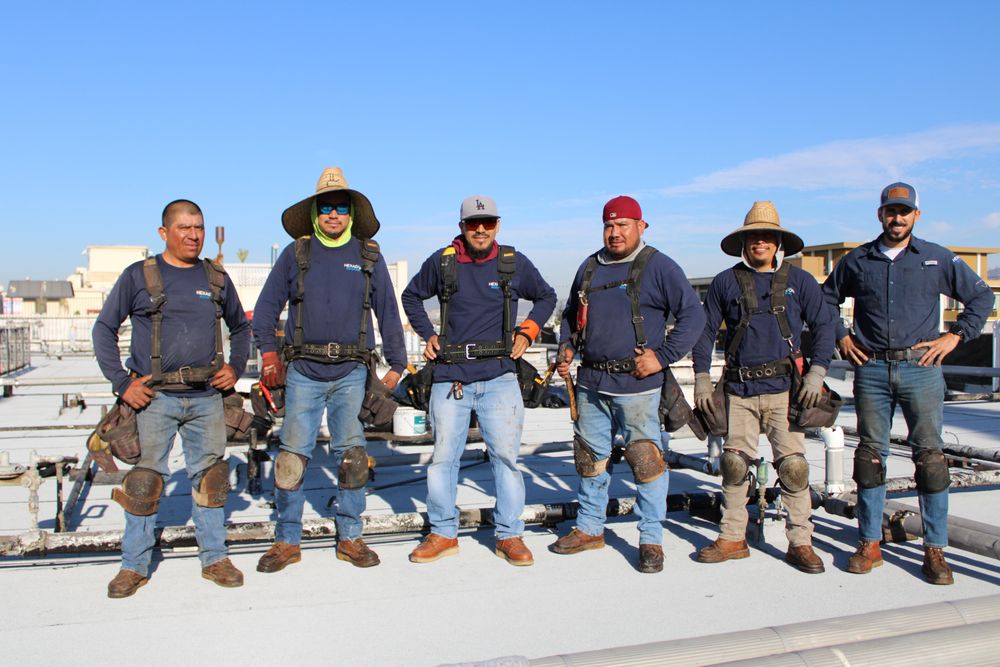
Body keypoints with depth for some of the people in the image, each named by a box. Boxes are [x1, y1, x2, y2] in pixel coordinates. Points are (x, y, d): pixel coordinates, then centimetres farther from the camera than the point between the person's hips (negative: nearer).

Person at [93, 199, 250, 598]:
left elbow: (240, 327, 23)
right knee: (144, 481, 2)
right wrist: (121, 382, -4)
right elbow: (104, 329, 4)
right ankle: (134, 566, 17)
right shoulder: (138, 276, 1)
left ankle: (215, 559, 19)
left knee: (210, 476, 8)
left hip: (206, 398, 3)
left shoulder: (216, 278, 10)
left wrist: (235, 367, 8)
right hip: (155, 397, -2)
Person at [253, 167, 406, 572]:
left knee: (352, 455, 5)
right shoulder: (296, 253, 7)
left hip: (351, 372, 1)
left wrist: (396, 365, 7)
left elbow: (388, 312, 11)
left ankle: (349, 537, 17)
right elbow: (266, 307, 11)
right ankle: (287, 541, 13)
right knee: (293, 455, 0)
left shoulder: (368, 256, 8)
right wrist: (269, 353, -1)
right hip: (303, 371, 0)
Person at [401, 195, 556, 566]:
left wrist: (527, 332, 6)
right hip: (449, 377, 1)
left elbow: (546, 298, 20)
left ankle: (509, 536, 13)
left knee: (505, 456, 0)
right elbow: (411, 296, 21)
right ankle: (443, 534, 18)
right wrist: (427, 334, 9)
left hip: (499, 378, 0)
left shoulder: (515, 263, 4)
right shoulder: (442, 262, 4)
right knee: (443, 457, 4)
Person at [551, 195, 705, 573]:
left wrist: (663, 356, -12)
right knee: (589, 457, 14)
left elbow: (693, 315, -6)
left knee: (646, 461, -1)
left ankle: (651, 540, 13)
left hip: (636, 385, -6)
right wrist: (567, 348, 9)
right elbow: (571, 315, 26)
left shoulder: (658, 266, -3)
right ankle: (590, 528, 30)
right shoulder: (590, 267, 14)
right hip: (591, 384, 6)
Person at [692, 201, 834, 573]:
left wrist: (817, 374, -3)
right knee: (734, 464, 5)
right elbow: (706, 330, 11)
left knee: (793, 466, -3)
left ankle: (800, 543, 10)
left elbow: (824, 326, 8)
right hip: (739, 389, 1)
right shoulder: (726, 282, 7)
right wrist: (702, 379, 5)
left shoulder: (798, 281, 6)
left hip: (783, 389, -1)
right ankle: (732, 538, 17)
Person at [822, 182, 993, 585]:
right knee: (870, 454, 4)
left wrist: (956, 335, 4)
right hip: (871, 370, 1)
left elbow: (982, 296, 14)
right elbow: (825, 299, 21)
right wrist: (840, 337, 9)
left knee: (929, 455, -2)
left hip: (921, 369, -1)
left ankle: (935, 550, 7)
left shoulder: (937, 259, 8)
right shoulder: (857, 261, 10)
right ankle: (870, 544, 12)